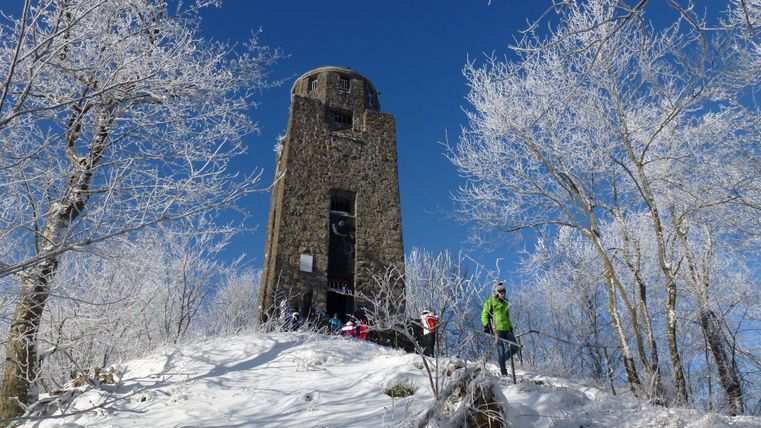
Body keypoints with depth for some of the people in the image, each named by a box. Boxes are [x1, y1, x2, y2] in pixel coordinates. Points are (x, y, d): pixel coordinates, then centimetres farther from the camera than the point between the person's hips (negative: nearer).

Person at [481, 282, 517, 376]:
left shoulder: (505, 303, 22)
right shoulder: (490, 302, 2)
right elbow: (484, 314, -1)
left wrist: (511, 328, 26)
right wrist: (486, 325, -13)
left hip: (506, 329, 7)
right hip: (497, 329, -7)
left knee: (514, 347, -2)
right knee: (501, 350, -7)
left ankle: (501, 360, 18)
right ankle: (503, 371, -2)